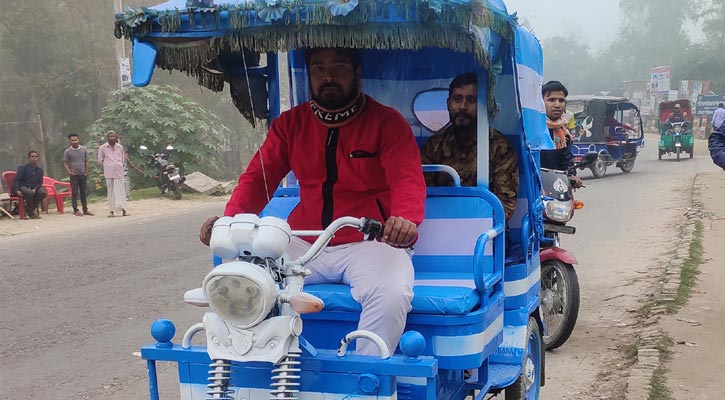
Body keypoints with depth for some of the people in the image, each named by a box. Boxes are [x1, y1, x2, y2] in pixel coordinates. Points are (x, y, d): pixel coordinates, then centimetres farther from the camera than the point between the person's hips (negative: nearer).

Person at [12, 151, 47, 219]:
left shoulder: (39, 170, 12)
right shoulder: (23, 168, -1)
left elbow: (40, 183, 7)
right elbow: (16, 180, -7)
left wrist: (35, 189, -16)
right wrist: (17, 190, -24)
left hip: (33, 189, 5)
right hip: (22, 187, -5)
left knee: (43, 192, -24)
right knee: (29, 192, -38)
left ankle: (28, 209, -11)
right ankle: (31, 212, -18)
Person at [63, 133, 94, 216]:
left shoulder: (84, 149, 3)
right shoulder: (67, 151, -4)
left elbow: (86, 161, 8)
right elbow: (65, 163, 0)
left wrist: (86, 172, 1)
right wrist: (69, 172, -14)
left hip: (83, 174, 3)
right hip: (74, 175, -3)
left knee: (84, 193, 8)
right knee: (75, 193, -1)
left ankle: (85, 210, 14)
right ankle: (75, 210, 5)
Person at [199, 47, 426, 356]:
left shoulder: (387, 122, 1)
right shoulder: (290, 123, 13)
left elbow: (407, 178, -12)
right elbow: (259, 176, 6)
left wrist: (405, 219, -37)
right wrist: (230, 218, -16)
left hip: (367, 244, -3)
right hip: (303, 245, 4)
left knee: (392, 295, -34)